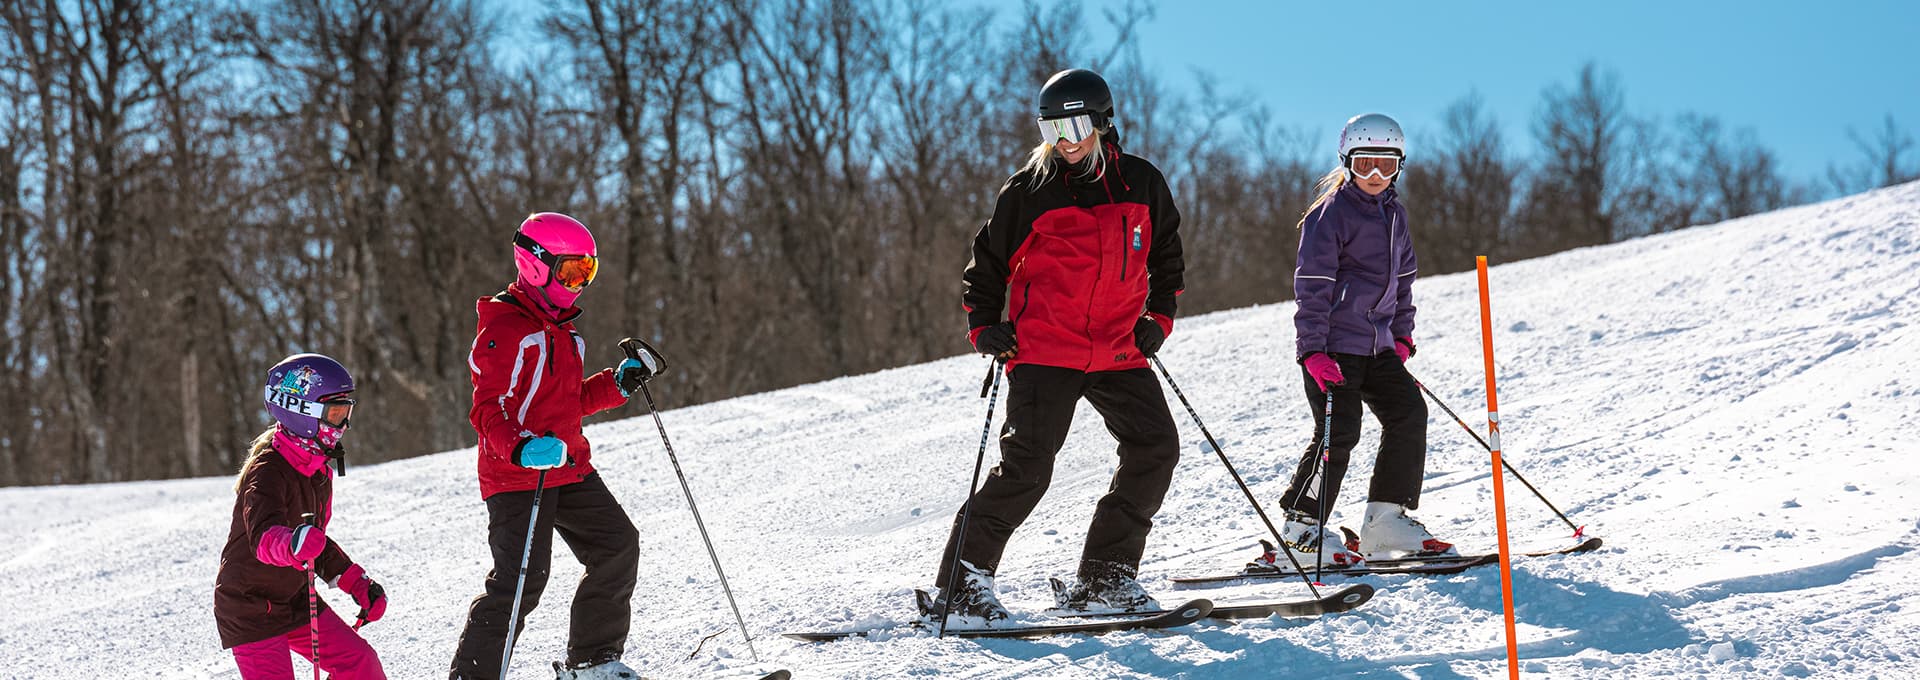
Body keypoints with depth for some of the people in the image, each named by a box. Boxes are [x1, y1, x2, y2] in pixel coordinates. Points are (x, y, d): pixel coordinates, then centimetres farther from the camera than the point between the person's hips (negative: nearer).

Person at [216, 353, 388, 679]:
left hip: (296, 599, 8)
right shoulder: (267, 471, -23)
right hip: (250, 609, -8)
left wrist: (358, 583, 12)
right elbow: (263, 536, -42)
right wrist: (292, 545, -64)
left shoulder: (319, 467, 6)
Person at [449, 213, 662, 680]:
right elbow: (487, 411, -19)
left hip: (569, 468, 9)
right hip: (515, 475, -9)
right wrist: (521, 449, -36)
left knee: (618, 546, 5)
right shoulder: (505, 330, -13)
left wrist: (619, 384, 11)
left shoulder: (561, 329, 18)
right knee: (521, 579, -16)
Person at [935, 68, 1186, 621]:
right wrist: (985, 326, -3)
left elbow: (1166, 255, 22)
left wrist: (1159, 317, 9)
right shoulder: (1029, 191, 0)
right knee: (1027, 464, -15)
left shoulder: (1141, 183, 8)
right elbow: (988, 262, 9)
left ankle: (1104, 578, 4)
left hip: (1118, 352, 4)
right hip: (1044, 352, -4)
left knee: (1156, 449, -5)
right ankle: (962, 582, -8)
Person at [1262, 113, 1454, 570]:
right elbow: (1311, 285, -14)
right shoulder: (1331, 214, -10)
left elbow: (1403, 277, 25)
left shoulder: (1393, 213, 14)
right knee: (1339, 432, -13)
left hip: (1376, 344, 8)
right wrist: (1313, 351, -20)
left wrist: (1401, 335, 18)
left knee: (1409, 414, 1)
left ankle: (1386, 520, 8)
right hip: (1333, 344, -8)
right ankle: (1301, 531, -4)